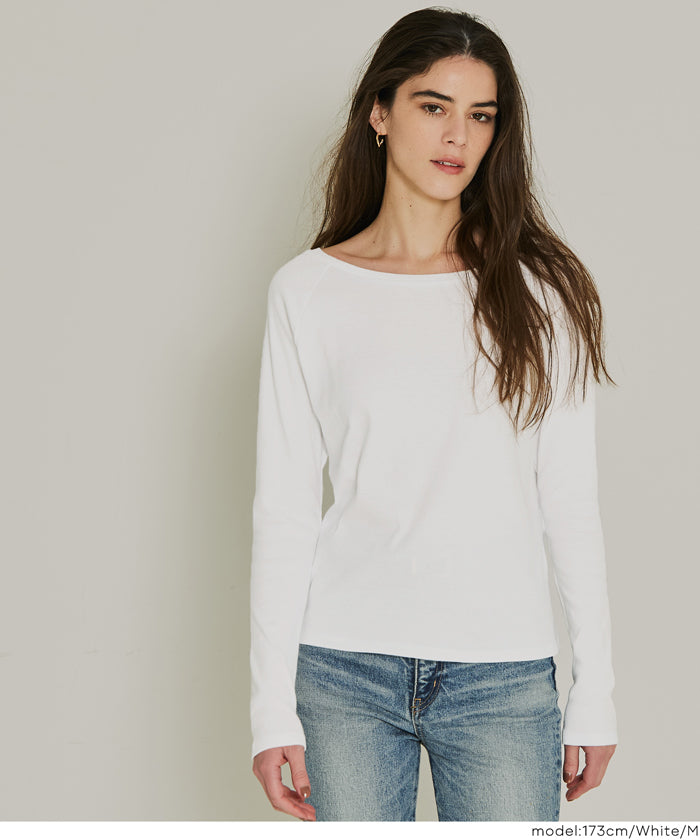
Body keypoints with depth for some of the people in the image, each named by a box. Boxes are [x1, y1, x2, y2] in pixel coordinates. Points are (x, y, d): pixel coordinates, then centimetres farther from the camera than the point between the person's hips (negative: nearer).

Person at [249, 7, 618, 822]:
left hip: (505, 677, 0)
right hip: (345, 667, 0)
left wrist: (596, 693, 2)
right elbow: (283, 509, 1)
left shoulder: (539, 288, 3)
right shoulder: (308, 290, 2)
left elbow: (570, 500, 3)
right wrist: (272, 706, -2)